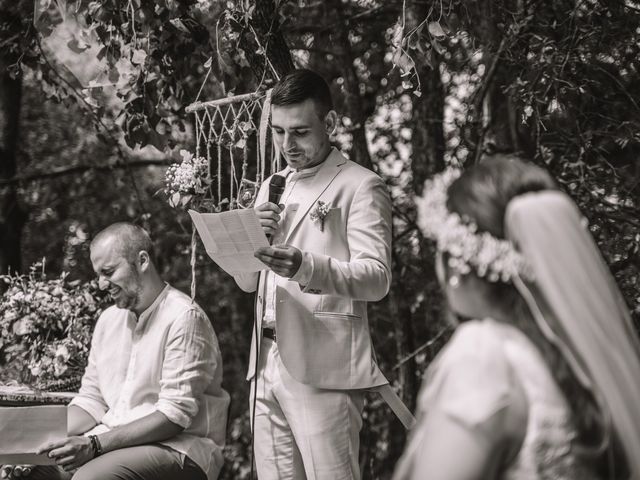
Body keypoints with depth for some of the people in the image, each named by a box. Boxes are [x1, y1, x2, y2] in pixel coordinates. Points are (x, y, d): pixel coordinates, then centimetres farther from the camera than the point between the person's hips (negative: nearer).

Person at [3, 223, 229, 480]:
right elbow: (91, 399, 14)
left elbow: (174, 414, -17)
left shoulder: (184, 319, -11)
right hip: (111, 440, 7)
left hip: (178, 447, -7)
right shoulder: (109, 319, 14)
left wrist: (95, 444, -23)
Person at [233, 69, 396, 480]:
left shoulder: (360, 187, -1)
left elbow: (376, 277, -13)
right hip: (268, 365, 7)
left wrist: (306, 267, -30)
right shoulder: (273, 187, 21)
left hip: (324, 367, -6)